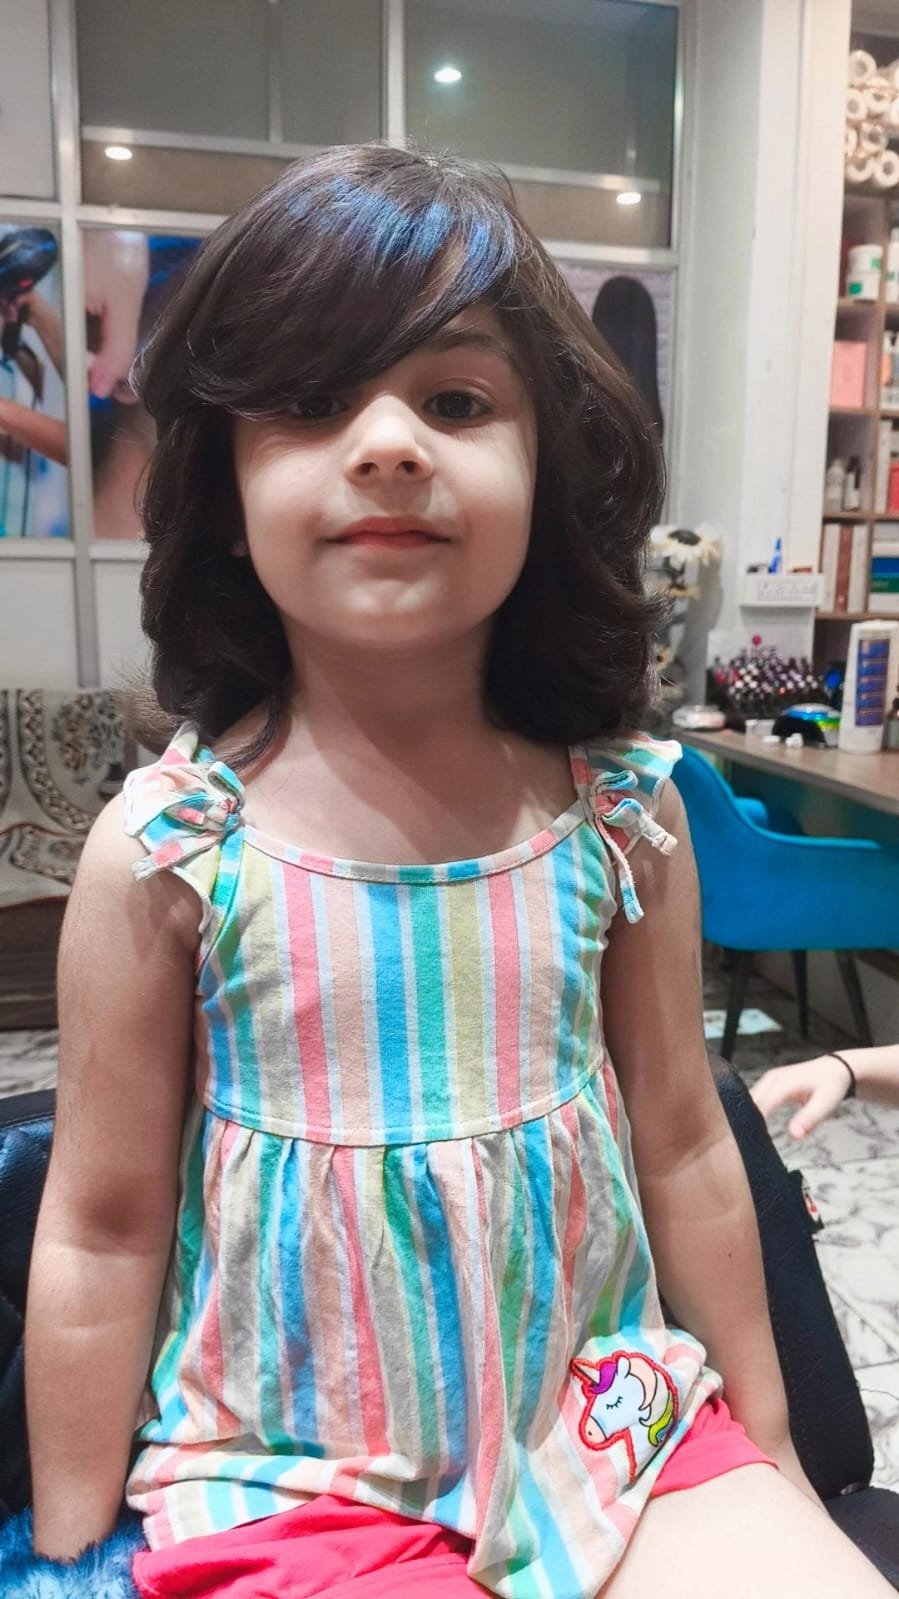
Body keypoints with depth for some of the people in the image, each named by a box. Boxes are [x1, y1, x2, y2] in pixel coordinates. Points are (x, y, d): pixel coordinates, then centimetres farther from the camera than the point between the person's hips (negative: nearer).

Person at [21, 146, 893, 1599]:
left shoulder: (622, 811, -8)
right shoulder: (166, 847, -15)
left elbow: (685, 1150, 3)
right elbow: (103, 1233, -5)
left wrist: (768, 1460, 12)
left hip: (610, 1427, 3)